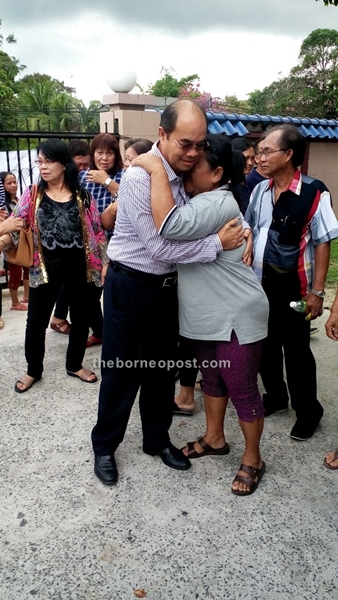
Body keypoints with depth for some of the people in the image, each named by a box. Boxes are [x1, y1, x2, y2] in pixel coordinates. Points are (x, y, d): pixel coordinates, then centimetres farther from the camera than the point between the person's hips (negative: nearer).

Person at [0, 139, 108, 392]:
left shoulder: (82, 195, -1)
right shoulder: (33, 194, 1)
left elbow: (97, 231, 2)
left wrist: (105, 262, -1)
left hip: (81, 266, 0)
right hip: (46, 267, 0)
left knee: (81, 317, 13)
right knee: (36, 321, 6)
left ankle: (75, 365, 34)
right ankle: (33, 370, 28)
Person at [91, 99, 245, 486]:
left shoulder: (187, 173, 1)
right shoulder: (139, 178, -22)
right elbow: (160, 247, -25)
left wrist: (239, 229, -10)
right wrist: (218, 243, -21)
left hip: (167, 284, 7)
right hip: (130, 285, -7)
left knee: (162, 366, 17)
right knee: (121, 371, 6)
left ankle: (157, 439, 37)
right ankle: (104, 446, 29)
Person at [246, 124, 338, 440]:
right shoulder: (260, 190, 4)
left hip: (293, 285, -5)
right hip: (260, 282, 6)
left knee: (296, 350, 6)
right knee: (264, 344, 16)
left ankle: (308, 411, 26)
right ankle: (275, 396, 38)